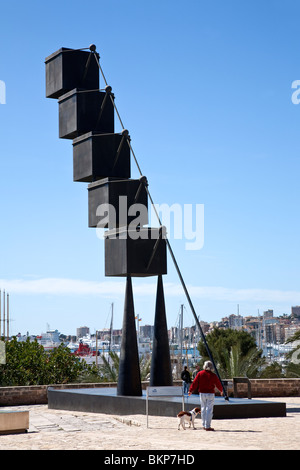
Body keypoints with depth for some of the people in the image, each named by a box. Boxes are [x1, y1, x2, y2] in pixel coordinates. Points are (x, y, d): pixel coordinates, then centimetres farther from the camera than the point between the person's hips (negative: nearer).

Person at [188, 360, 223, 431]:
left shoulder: (200, 374, -2)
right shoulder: (213, 375, -6)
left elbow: (195, 382, -2)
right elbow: (218, 384, 5)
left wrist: (190, 390, 10)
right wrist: (221, 390, 25)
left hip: (202, 393, 3)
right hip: (210, 393, -3)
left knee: (203, 409, 13)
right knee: (209, 410, -1)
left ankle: (204, 425, 17)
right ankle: (207, 426, -4)